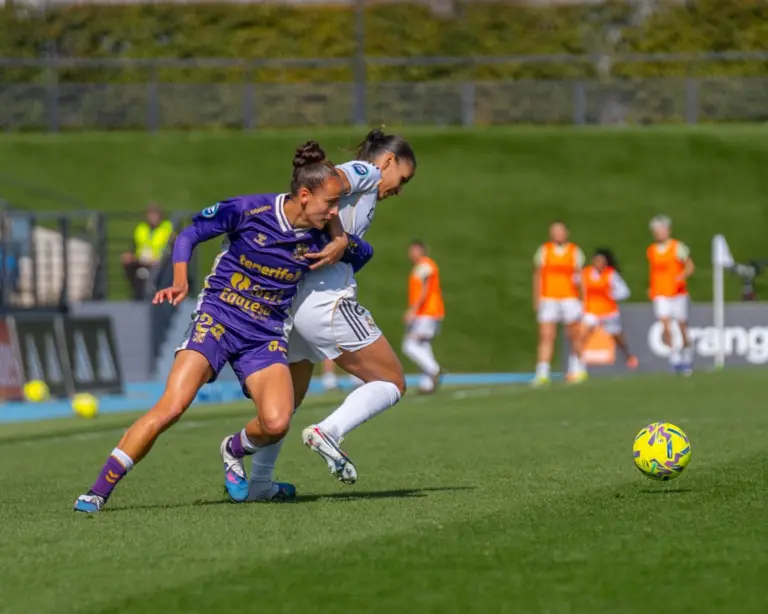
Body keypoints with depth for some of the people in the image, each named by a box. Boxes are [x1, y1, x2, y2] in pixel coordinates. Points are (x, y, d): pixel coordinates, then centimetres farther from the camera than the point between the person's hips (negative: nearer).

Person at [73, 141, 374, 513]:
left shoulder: (320, 238, -3)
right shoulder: (250, 210, -12)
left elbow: (363, 253, 16)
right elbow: (190, 234, 0)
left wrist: (342, 247, -6)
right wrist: (180, 280, -15)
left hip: (266, 335, 3)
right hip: (219, 316, -3)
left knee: (276, 423, -21)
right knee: (171, 407, -20)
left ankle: (234, 450, 16)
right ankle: (98, 492, -12)